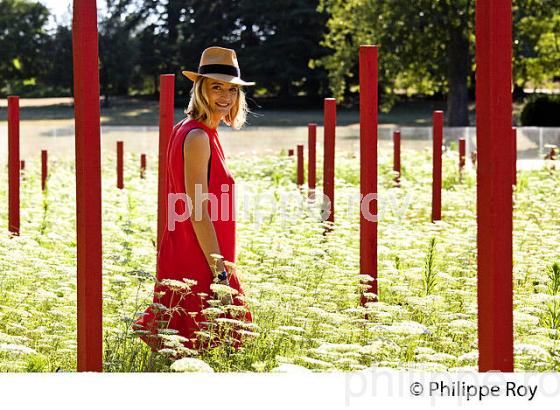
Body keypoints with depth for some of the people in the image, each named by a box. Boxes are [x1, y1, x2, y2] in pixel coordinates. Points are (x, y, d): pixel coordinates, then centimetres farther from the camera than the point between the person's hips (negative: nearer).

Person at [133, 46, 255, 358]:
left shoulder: (187, 131, 13)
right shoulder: (198, 137, -17)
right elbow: (198, 212, -21)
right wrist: (220, 273, -20)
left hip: (182, 258, 10)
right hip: (197, 264, -10)